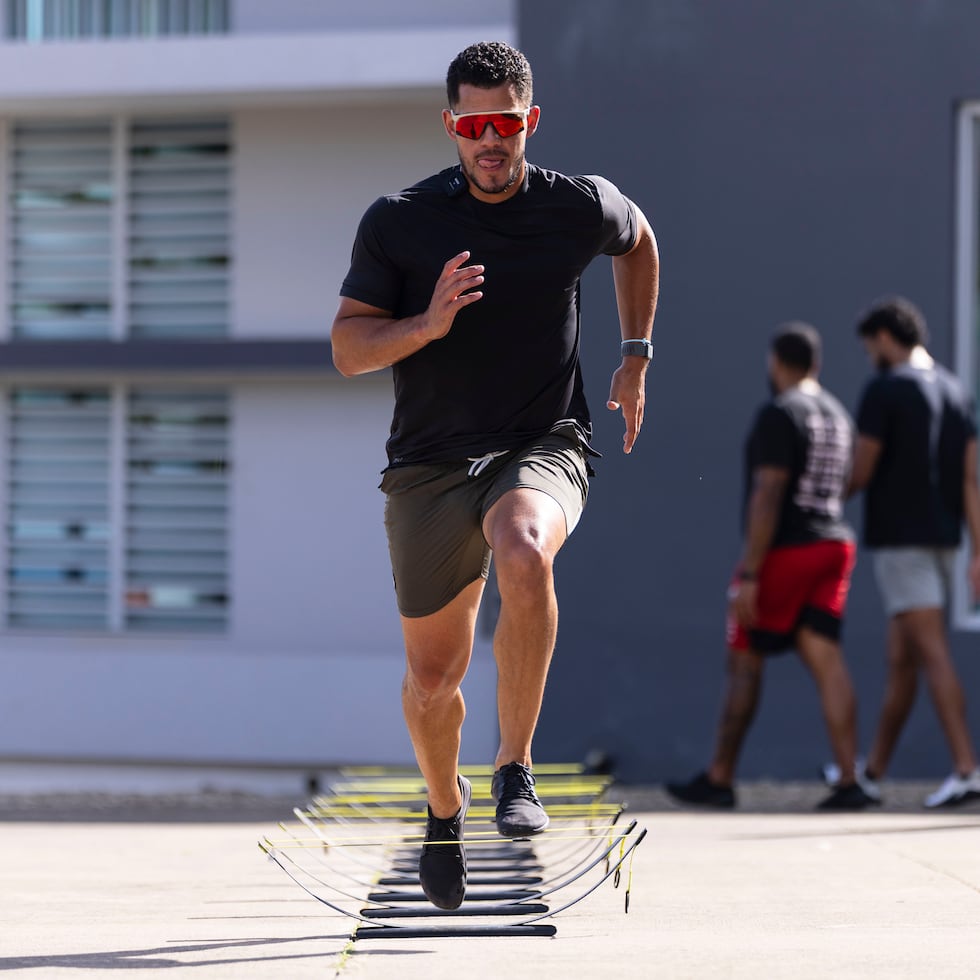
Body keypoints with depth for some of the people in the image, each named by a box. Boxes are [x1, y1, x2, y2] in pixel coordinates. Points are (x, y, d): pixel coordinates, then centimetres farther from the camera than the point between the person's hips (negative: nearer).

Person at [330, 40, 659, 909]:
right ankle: (446, 807, 41)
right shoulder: (398, 222, -4)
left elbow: (639, 241, 22)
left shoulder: (580, 208, -2)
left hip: (542, 448, -1)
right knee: (432, 678, 8)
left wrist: (637, 357, 17)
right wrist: (427, 324, -22)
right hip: (429, 466, 1)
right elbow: (348, 350, -4)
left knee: (523, 553, -37)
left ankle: (516, 771, -24)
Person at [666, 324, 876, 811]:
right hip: (833, 546, 8)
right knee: (826, 661, 1)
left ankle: (719, 779, 10)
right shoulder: (837, 414, 14)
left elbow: (768, 497, -19)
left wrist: (749, 575, -20)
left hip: (783, 551, -8)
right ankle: (849, 782, -9)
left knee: (744, 662, 3)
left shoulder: (778, 414, -13)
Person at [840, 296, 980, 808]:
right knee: (901, 657, 15)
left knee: (932, 654, -11)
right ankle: (873, 767, 24)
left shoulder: (884, 391, -11)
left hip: (899, 541, -8)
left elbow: (860, 474, -11)